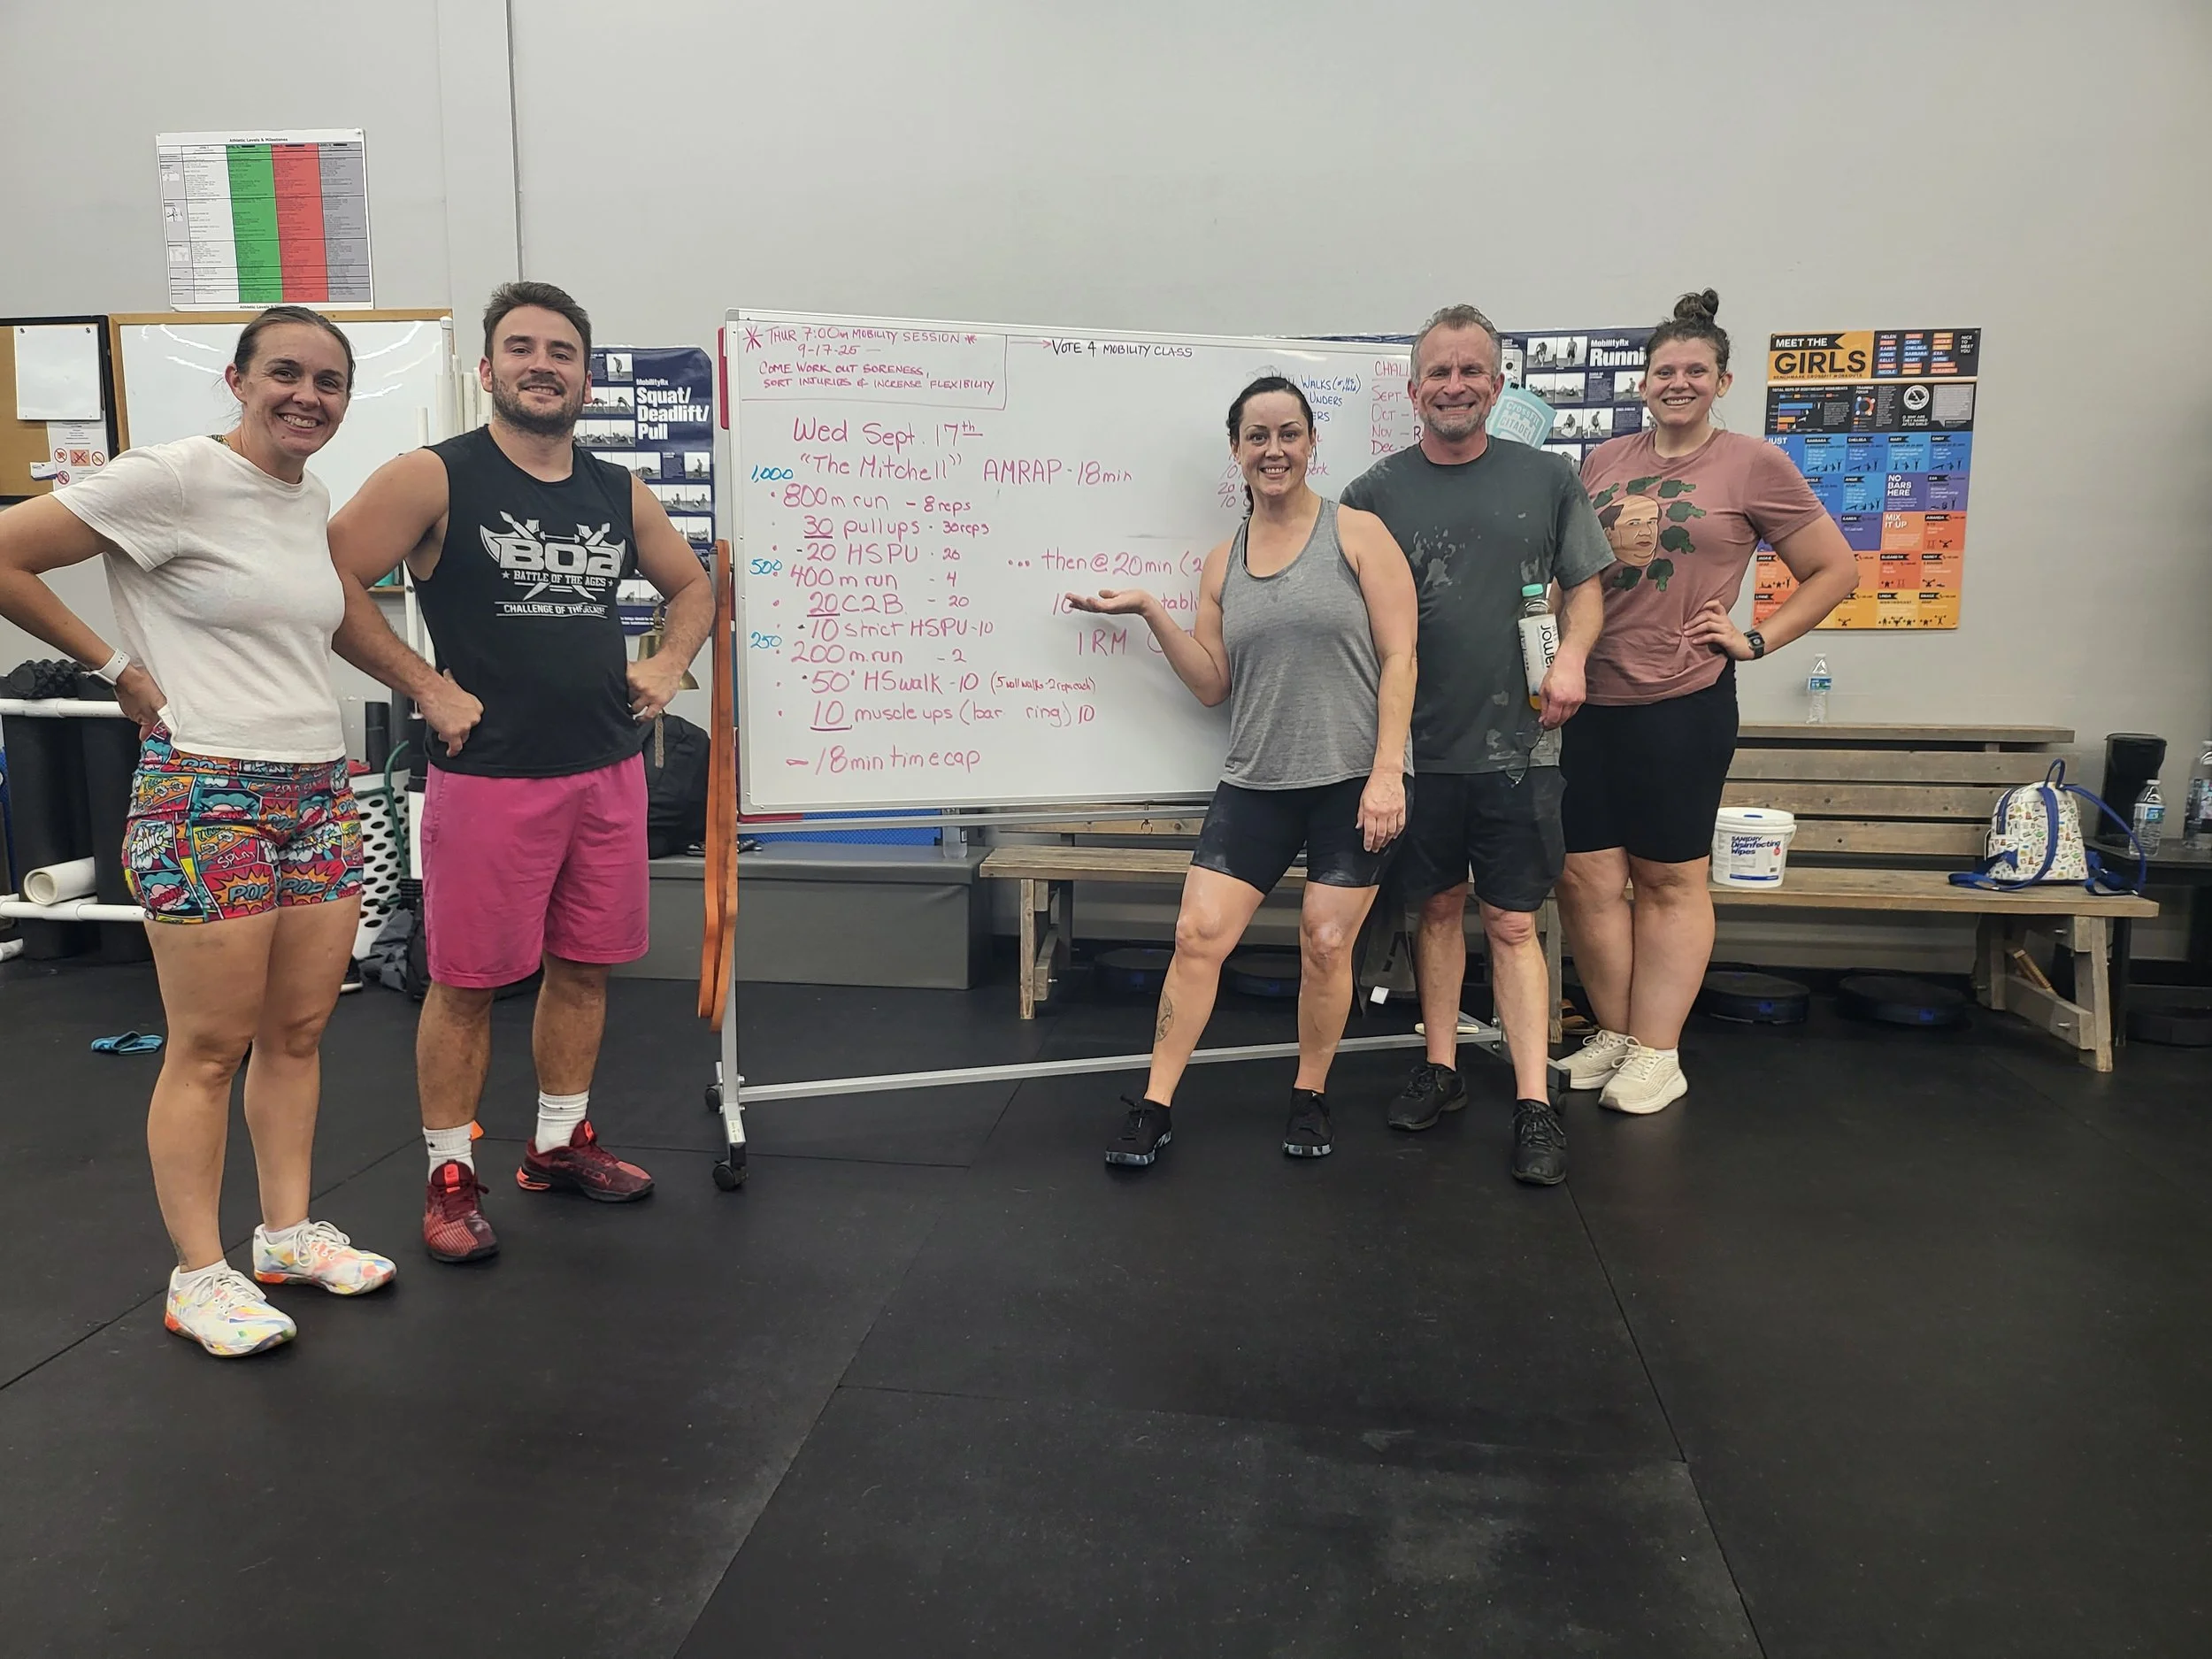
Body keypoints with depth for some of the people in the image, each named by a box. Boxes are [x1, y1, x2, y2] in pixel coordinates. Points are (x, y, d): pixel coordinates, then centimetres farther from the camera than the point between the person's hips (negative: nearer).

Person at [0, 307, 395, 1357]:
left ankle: (289, 1233, 25)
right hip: (204, 797, -7)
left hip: (319, 795, 7)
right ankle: (200, 1277, 13)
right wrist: (119, 669, -7)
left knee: (298, 1032, 12)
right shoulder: (174, 479, -10)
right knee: (210, 1049, 1)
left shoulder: (315, 501, 12)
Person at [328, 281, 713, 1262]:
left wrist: (670, 661, 8)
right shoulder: (434, 480, -6)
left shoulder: (619, 493, 10)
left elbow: (691, 584, 24)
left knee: (584, 964, 13)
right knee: (466, 982, 3)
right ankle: (450, 1175, 18)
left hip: (609, 771, 5)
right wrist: (425, 687, -13)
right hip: (488, 774, -5)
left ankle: (560, 1144, 30)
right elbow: (328, 582, -12)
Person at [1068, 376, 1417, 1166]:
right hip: (1255, 783, 3)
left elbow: (1398, 658, -6)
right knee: (1197, 933, -2)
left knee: (1326, 946, 1)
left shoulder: (1357, 533, -1)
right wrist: (1150, 612, -2)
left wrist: (1387, 772, -14)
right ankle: (1154, 1106, 7)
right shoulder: (1222, 563, 11)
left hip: (1353, 782, -3)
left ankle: (1310, 1096, 23)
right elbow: (1212, 685, 10)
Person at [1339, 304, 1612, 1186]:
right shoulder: (1374, 493, 2)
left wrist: (1571, 657, -7)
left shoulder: (1546, 478, 5)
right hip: (1420, 742, 1)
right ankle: (1440, 1067, 27)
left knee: (1512, 924, 2)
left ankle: (1534, 1104, 8)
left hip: (1516, 743, 0)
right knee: (1439, 907, 12)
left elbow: (1584, 584, 12)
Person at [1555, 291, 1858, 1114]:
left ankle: (1657, 1053, 15)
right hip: (1591, 700, 4)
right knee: (1585, 875, 4)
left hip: (1682, 701, -4)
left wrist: (1755, 639, -3)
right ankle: (1613, 1034, 21)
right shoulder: (1603, 462, 11)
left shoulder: (1753, 464, 0)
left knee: (1670, 878, 6)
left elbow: (1836, 569, 5)